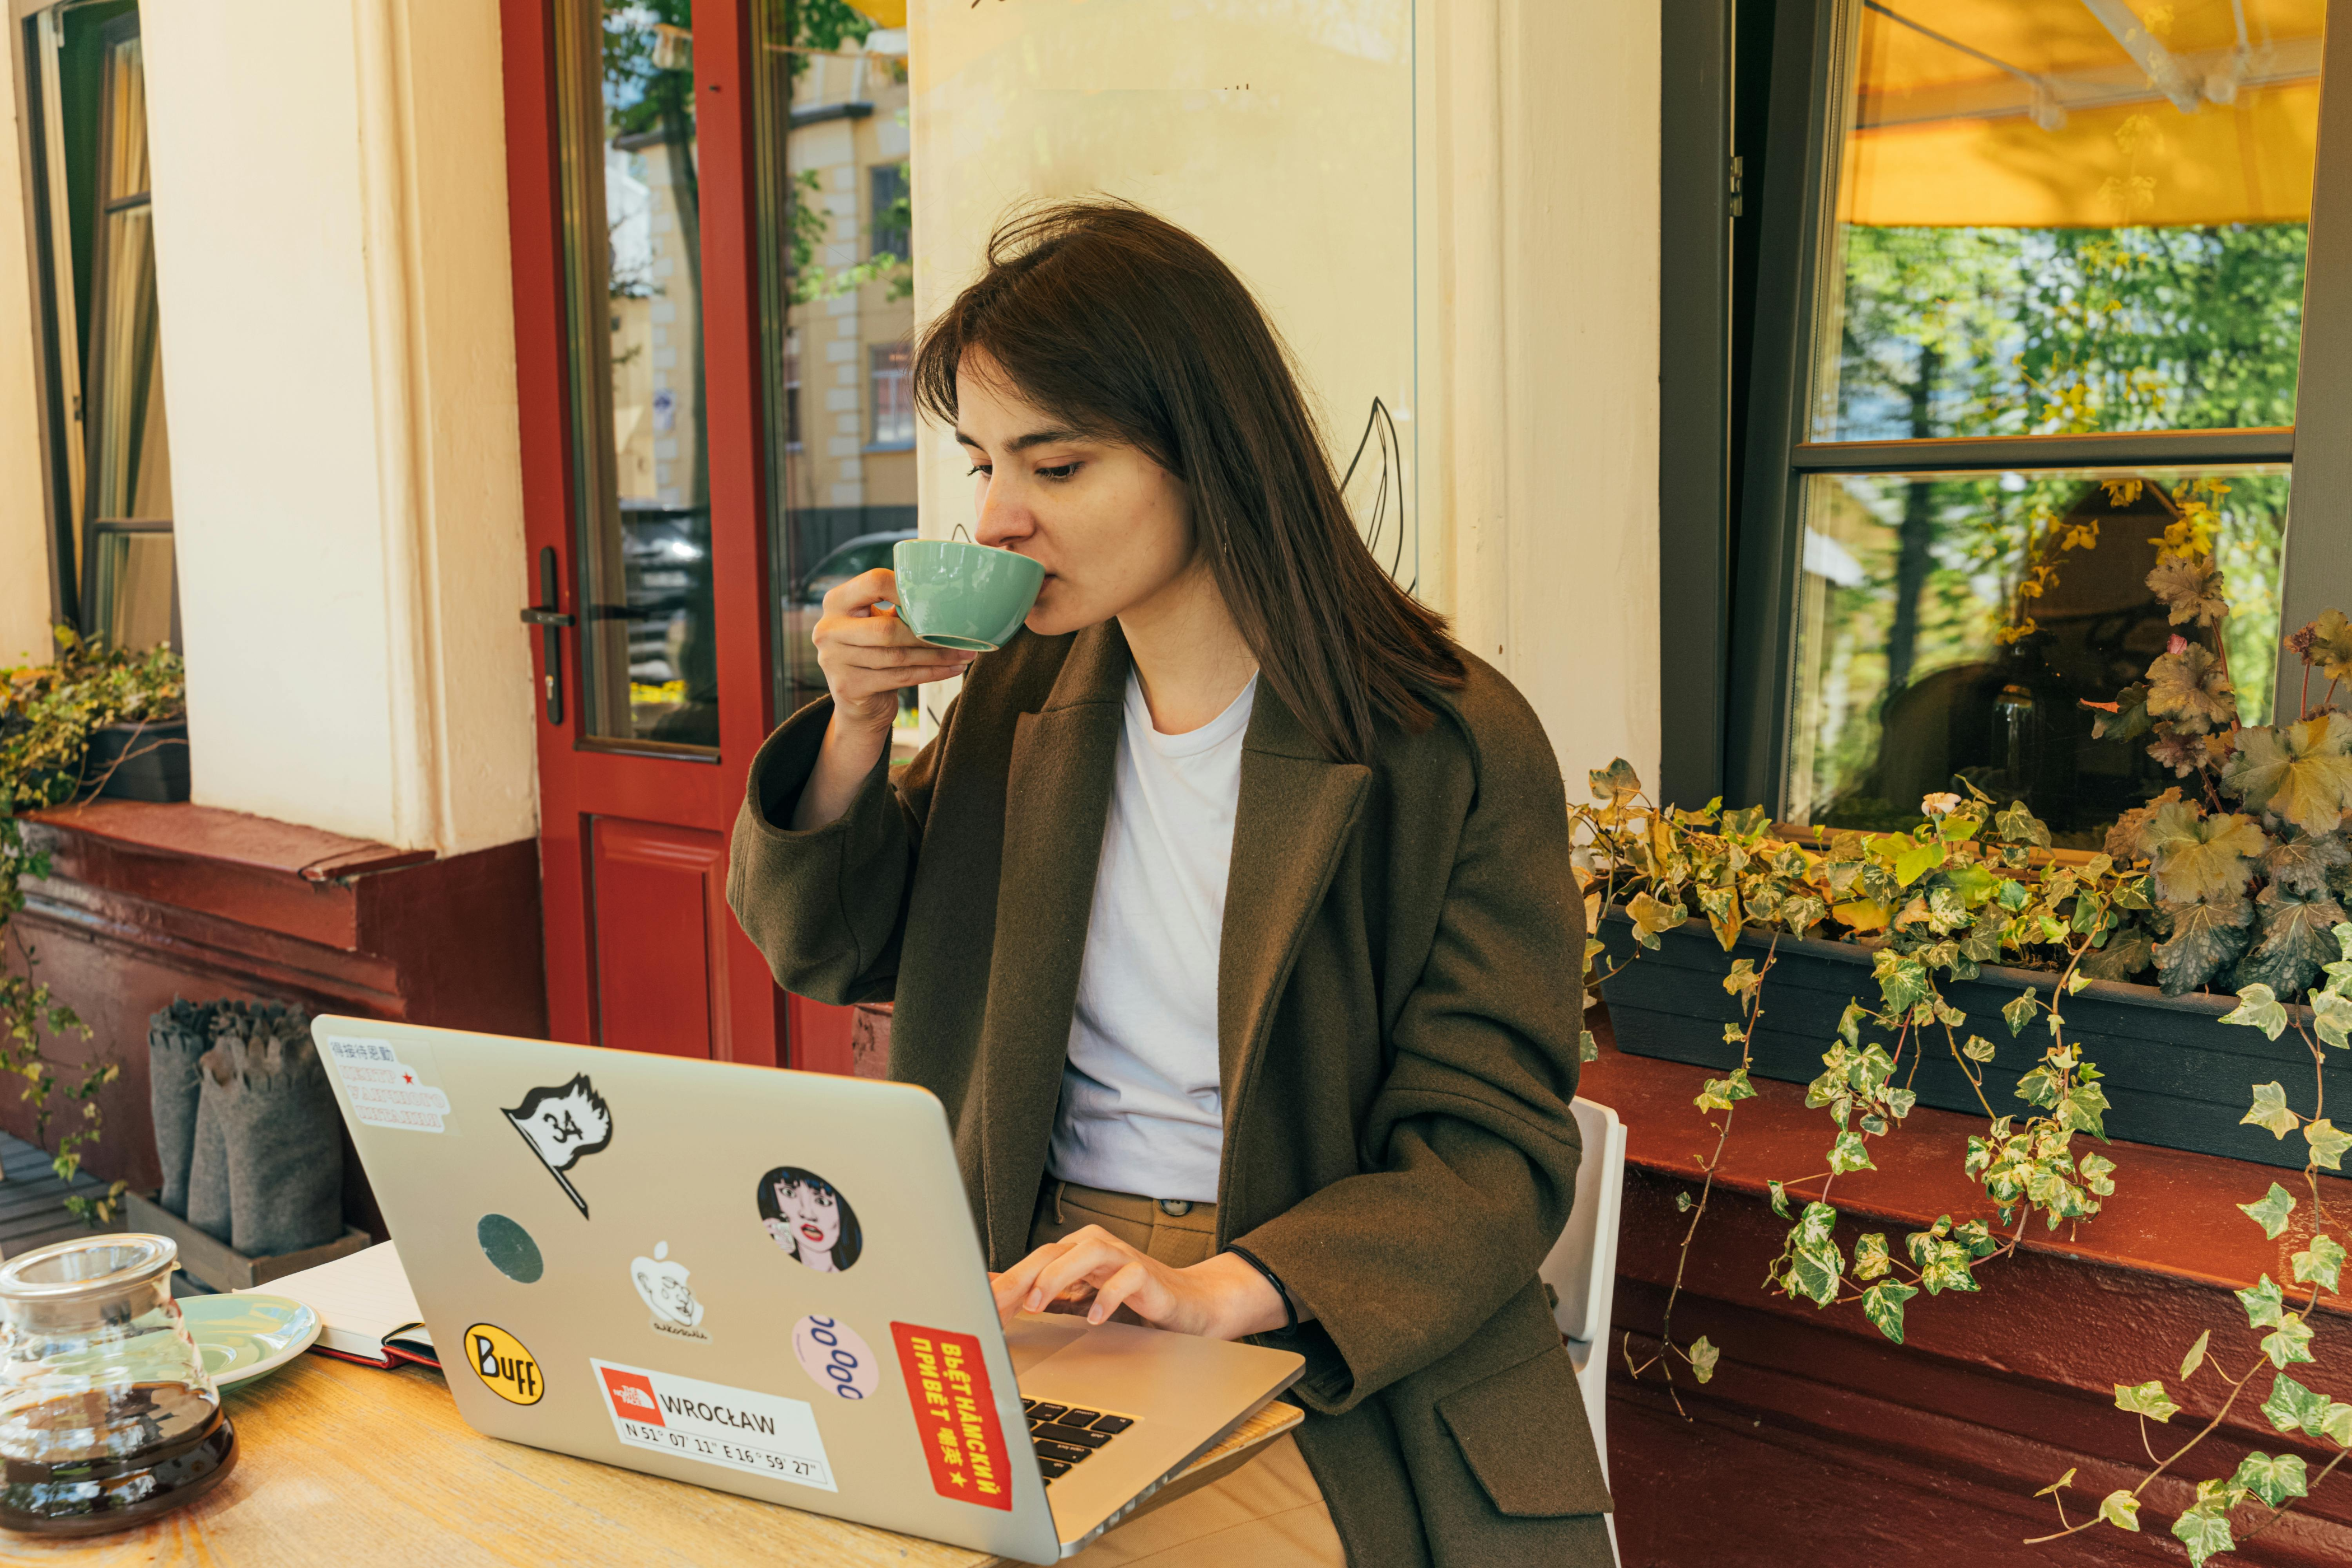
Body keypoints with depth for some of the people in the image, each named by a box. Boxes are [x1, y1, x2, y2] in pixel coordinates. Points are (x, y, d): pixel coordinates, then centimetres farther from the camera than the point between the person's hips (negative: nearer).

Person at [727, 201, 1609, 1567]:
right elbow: (827, 951, 15)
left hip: (1316, 1355, -4)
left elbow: (1494, 1152, -10)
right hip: (1024, 1295, 5)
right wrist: (857, 726, -4)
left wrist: (1221, 1288, -26)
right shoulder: (1023, 695, 7)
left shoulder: (1456, 750, -11)